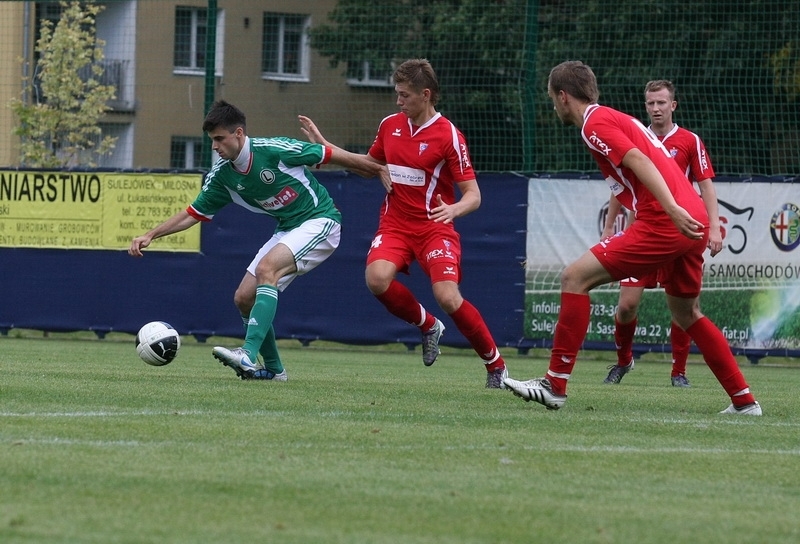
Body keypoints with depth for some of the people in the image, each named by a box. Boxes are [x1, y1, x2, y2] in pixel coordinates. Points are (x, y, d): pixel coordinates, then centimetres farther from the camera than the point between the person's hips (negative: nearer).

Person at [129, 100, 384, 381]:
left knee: (266, 269, -30)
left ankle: (249, 354, -37)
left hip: (320, 220, -8)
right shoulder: (222, 175, -2)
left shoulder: (274, 150, -21)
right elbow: (193, 213, 7)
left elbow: (331, 155, -12)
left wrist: (379, 171, -4)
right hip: (287, 229, 8)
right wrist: (150, 235, -3)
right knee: (244, 297, 0)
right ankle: (273, 369, 14)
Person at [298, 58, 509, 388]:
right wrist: (322, 145, 19)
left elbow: (473, 194, -10)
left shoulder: (448, 135, -10)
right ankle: (427, 326, 4)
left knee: (448, 297, -23)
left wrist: (455, 209, -32)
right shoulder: (390, 125, 7)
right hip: (394, 224, 4)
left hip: (434, 228, -4)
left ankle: (496, 366, -2)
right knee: (377, 279, -27)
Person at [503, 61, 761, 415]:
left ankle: (555, 385, -9)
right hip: (692, 221, 10)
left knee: (575, 277, -7)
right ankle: (744, 401, 24)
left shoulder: (595, 124, -3)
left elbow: (640, 162, -17)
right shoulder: (616, 119, 26)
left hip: (664, 223, -10)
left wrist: (673, 209, -28)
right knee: (685, 313, 24)